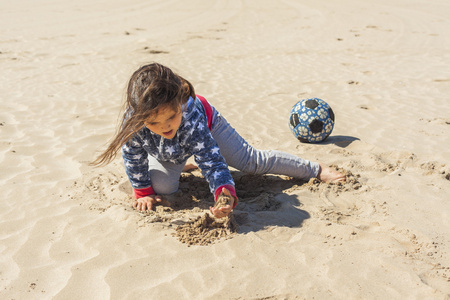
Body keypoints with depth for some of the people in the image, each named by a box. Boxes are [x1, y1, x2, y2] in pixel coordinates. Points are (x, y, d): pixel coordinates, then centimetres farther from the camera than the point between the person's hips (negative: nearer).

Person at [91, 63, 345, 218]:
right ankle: (181, 165, 25)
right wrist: (144, 192, -13)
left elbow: (212, 160, -45)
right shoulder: (134, 119, -40)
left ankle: (315, 169, 16)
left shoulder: (191, 116, -46)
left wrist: (224, 192, -62)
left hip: (207, 126, -2)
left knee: (253, 161, -2)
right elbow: (133, 157, -21)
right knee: (162, 188, -13)